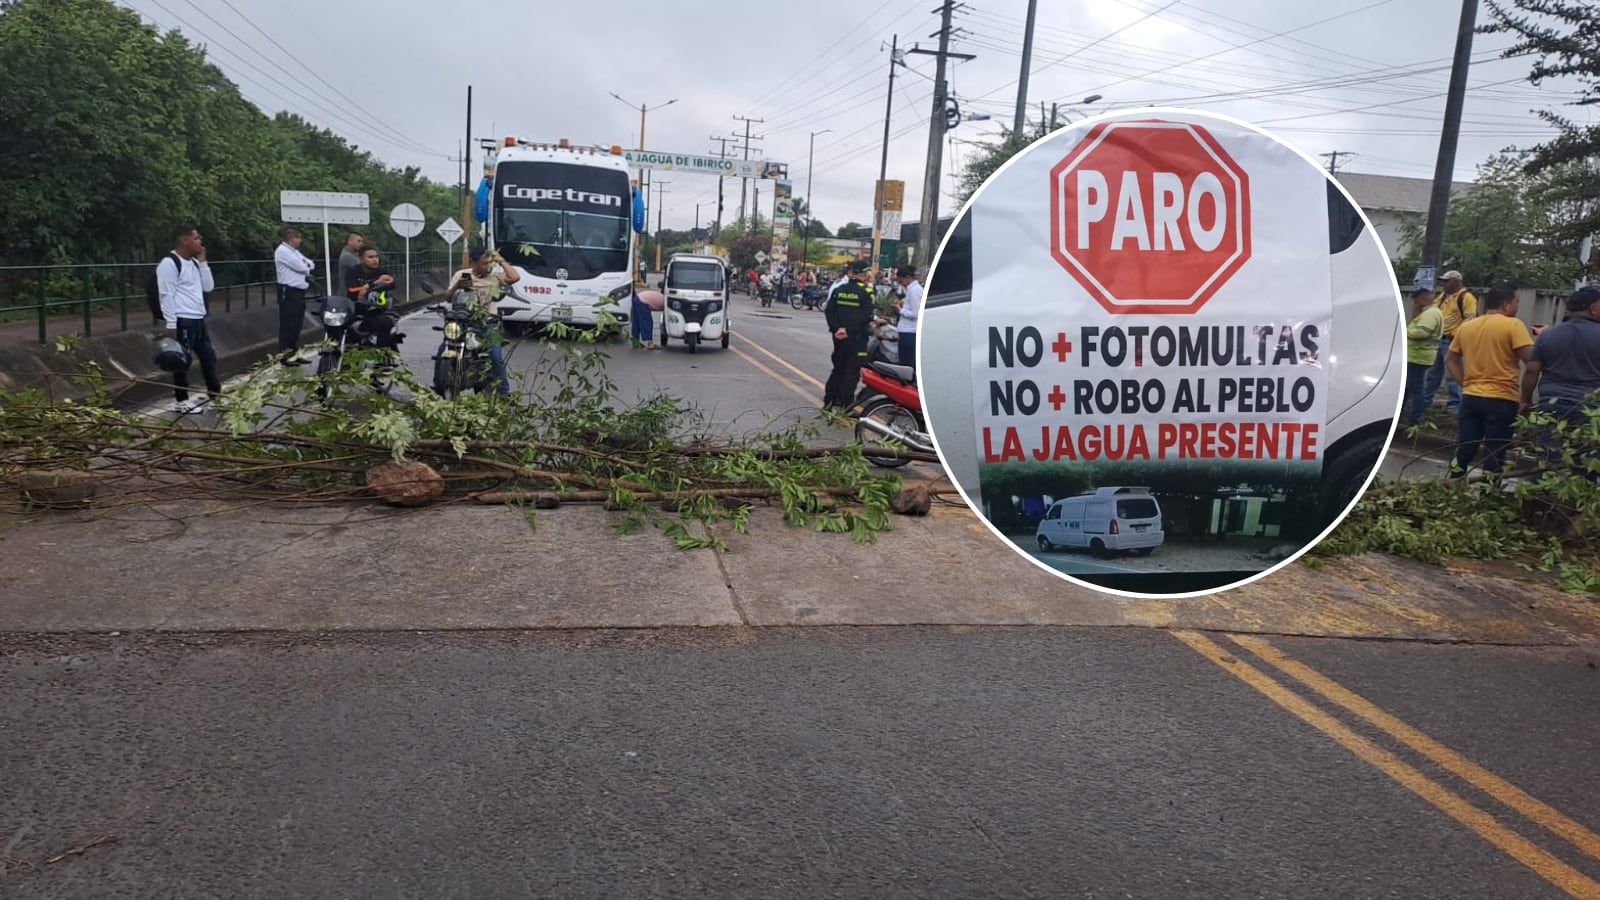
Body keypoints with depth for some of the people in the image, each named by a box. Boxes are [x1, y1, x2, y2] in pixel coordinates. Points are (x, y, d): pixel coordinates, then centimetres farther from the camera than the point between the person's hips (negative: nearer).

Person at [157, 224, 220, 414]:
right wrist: (171, 324, -19)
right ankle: (181, 401, 7)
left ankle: (215, 394, 29)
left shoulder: (194, 262, 15)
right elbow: (166, 295, -16)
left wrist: (202, 261, 7)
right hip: (182, 321, -9)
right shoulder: (169, 263, -13)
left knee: (209, 356, 16)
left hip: (198, 319, 9)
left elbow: (208, 287, 15)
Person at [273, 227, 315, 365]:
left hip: (299, 290, 9)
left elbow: (311, 264, 13)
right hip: (288, 291, -9)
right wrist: (305, 265, 5)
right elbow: (300, 267, -18)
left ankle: (293, 353, 19)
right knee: (288, 324, -6)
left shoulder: (294, 251, 18)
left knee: (297, 324, 11)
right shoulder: (282, 251, -11)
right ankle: (284, 355, -1)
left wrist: (305, 264, -8)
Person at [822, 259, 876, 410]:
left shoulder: (839, 289, 5)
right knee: (852, 371, 1)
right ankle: (845, 404, 1)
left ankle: (829, 401, 19)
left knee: (838, 368, 17)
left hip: (839, 336, 6)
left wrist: (836, 328, -4)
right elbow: (866, 316, -17)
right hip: (857, 337, -6)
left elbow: (829, 310, 1)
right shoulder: (866, 291, -11)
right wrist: (850, 330, -14)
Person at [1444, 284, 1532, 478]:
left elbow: (1450, 361, 15)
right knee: (1494, 457, 2)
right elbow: (1532, 358, -14)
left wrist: (1466, 384, 13)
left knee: (1463, 452, 10)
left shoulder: (1466, 326, 9)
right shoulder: (1513, 325, -9)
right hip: (1502, 400, -5)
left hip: (1471, 397, 5)